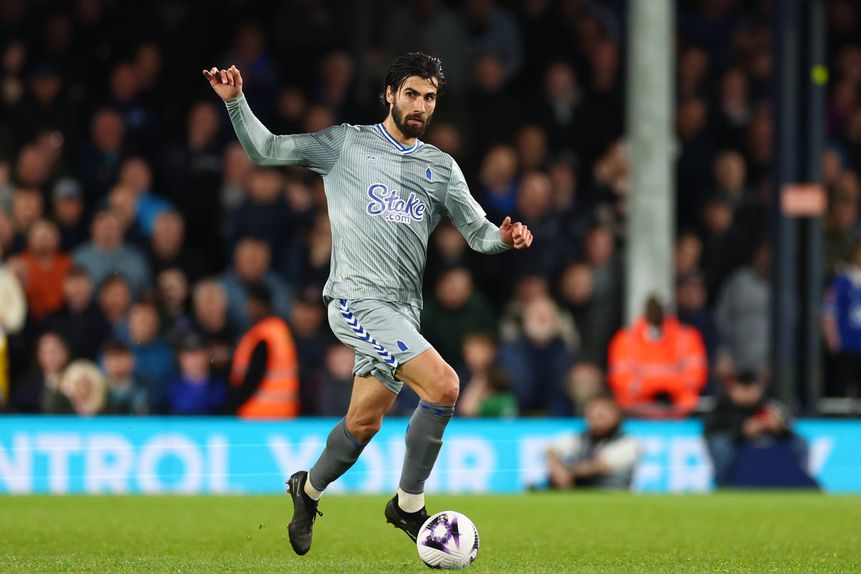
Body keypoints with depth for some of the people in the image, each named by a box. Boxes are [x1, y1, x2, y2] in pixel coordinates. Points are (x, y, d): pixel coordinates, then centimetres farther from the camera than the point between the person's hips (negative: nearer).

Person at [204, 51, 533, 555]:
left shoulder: (442, 168, 14)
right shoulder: (347, 144, 4)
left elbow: (478, 232, 12)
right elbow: (266, 150, 7)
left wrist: (505, 237, -11)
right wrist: (235, 101, -8)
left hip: (403, 310, 6)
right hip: (358, 297, -6)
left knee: (365, 421, 9)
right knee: (443, 385, -21)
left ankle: (309, 491, 37)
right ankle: (409, 503, -8)